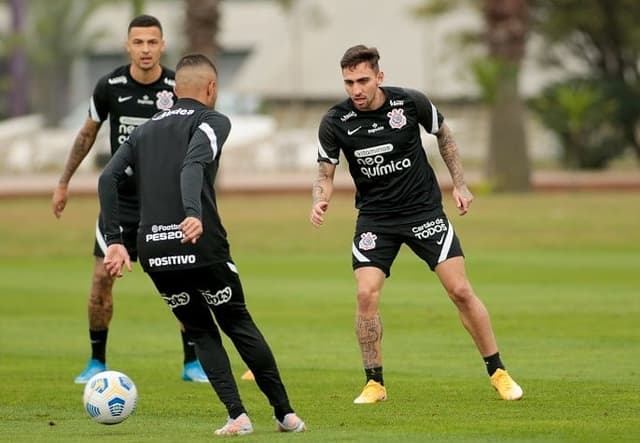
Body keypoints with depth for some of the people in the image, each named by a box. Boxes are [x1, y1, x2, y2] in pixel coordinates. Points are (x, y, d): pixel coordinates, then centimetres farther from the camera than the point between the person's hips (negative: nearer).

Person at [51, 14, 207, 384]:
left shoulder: (178, 89, -11)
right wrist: (64, 182, 11)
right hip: (120, 197, 1)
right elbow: (88, 133, 8)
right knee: (102, 276, -3)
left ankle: (193, 363, 8)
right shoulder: (110, 86, -8)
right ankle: (97, 362, 12)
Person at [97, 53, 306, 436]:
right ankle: (286, 414, 15)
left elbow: (109, 178, 8)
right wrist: (194, 215, -32)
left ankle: (237, 415, 4)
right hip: (200, 245, -4)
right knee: (239, 325, 13)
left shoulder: (146, 130, 21)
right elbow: (193, 166, -17)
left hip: (153, 250, 4)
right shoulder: (213, 121, 4)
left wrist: (115, 240, 6)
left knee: (201, 333, 18)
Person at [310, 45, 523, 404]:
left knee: (460, 290, -5)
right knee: (366, 295, -14)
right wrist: (320, 201, -23)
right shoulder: (335, 122, -12)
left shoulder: (411, 103, -13)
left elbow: (444, 134, 6)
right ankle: (375, 383, 2)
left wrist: (460, 184, 5)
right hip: (374, 218, 1)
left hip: (424, 209, -1)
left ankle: (498, 373, 8)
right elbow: (326, 173, -2)